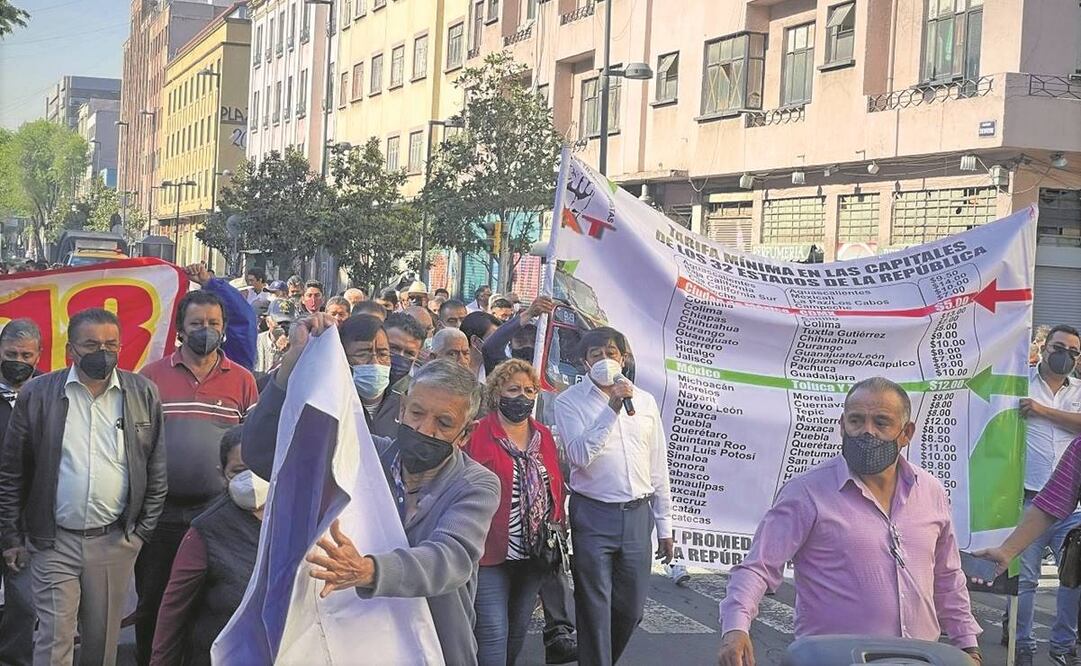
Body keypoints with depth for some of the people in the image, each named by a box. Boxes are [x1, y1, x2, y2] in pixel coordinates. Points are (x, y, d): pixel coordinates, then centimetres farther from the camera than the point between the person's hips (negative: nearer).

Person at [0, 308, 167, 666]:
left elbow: (156, 470, 7)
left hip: (115, 541, 1)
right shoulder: (37, 394, -1)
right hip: (53, 542, -1)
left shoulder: (143, 393, 2)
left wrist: (143, 530, 4)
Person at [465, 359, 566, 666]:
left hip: (534, 555, 6)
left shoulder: (544, 437, 11)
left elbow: (557, 491, 15)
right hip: (491, 553, -6)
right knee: (493, 634, -8)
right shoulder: (475, 435, -8)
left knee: (518, 631, 17)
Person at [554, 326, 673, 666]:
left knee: (631, 608, 10)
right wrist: (612, 408, -21)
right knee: (595, 608, -2)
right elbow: (580, 456, -17)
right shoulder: (570, 402, -2)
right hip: (593, 514, -4)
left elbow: (658, 469, 13)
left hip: (637, 514, 4)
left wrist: (664, 526, 12)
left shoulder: (645, 402, 10)